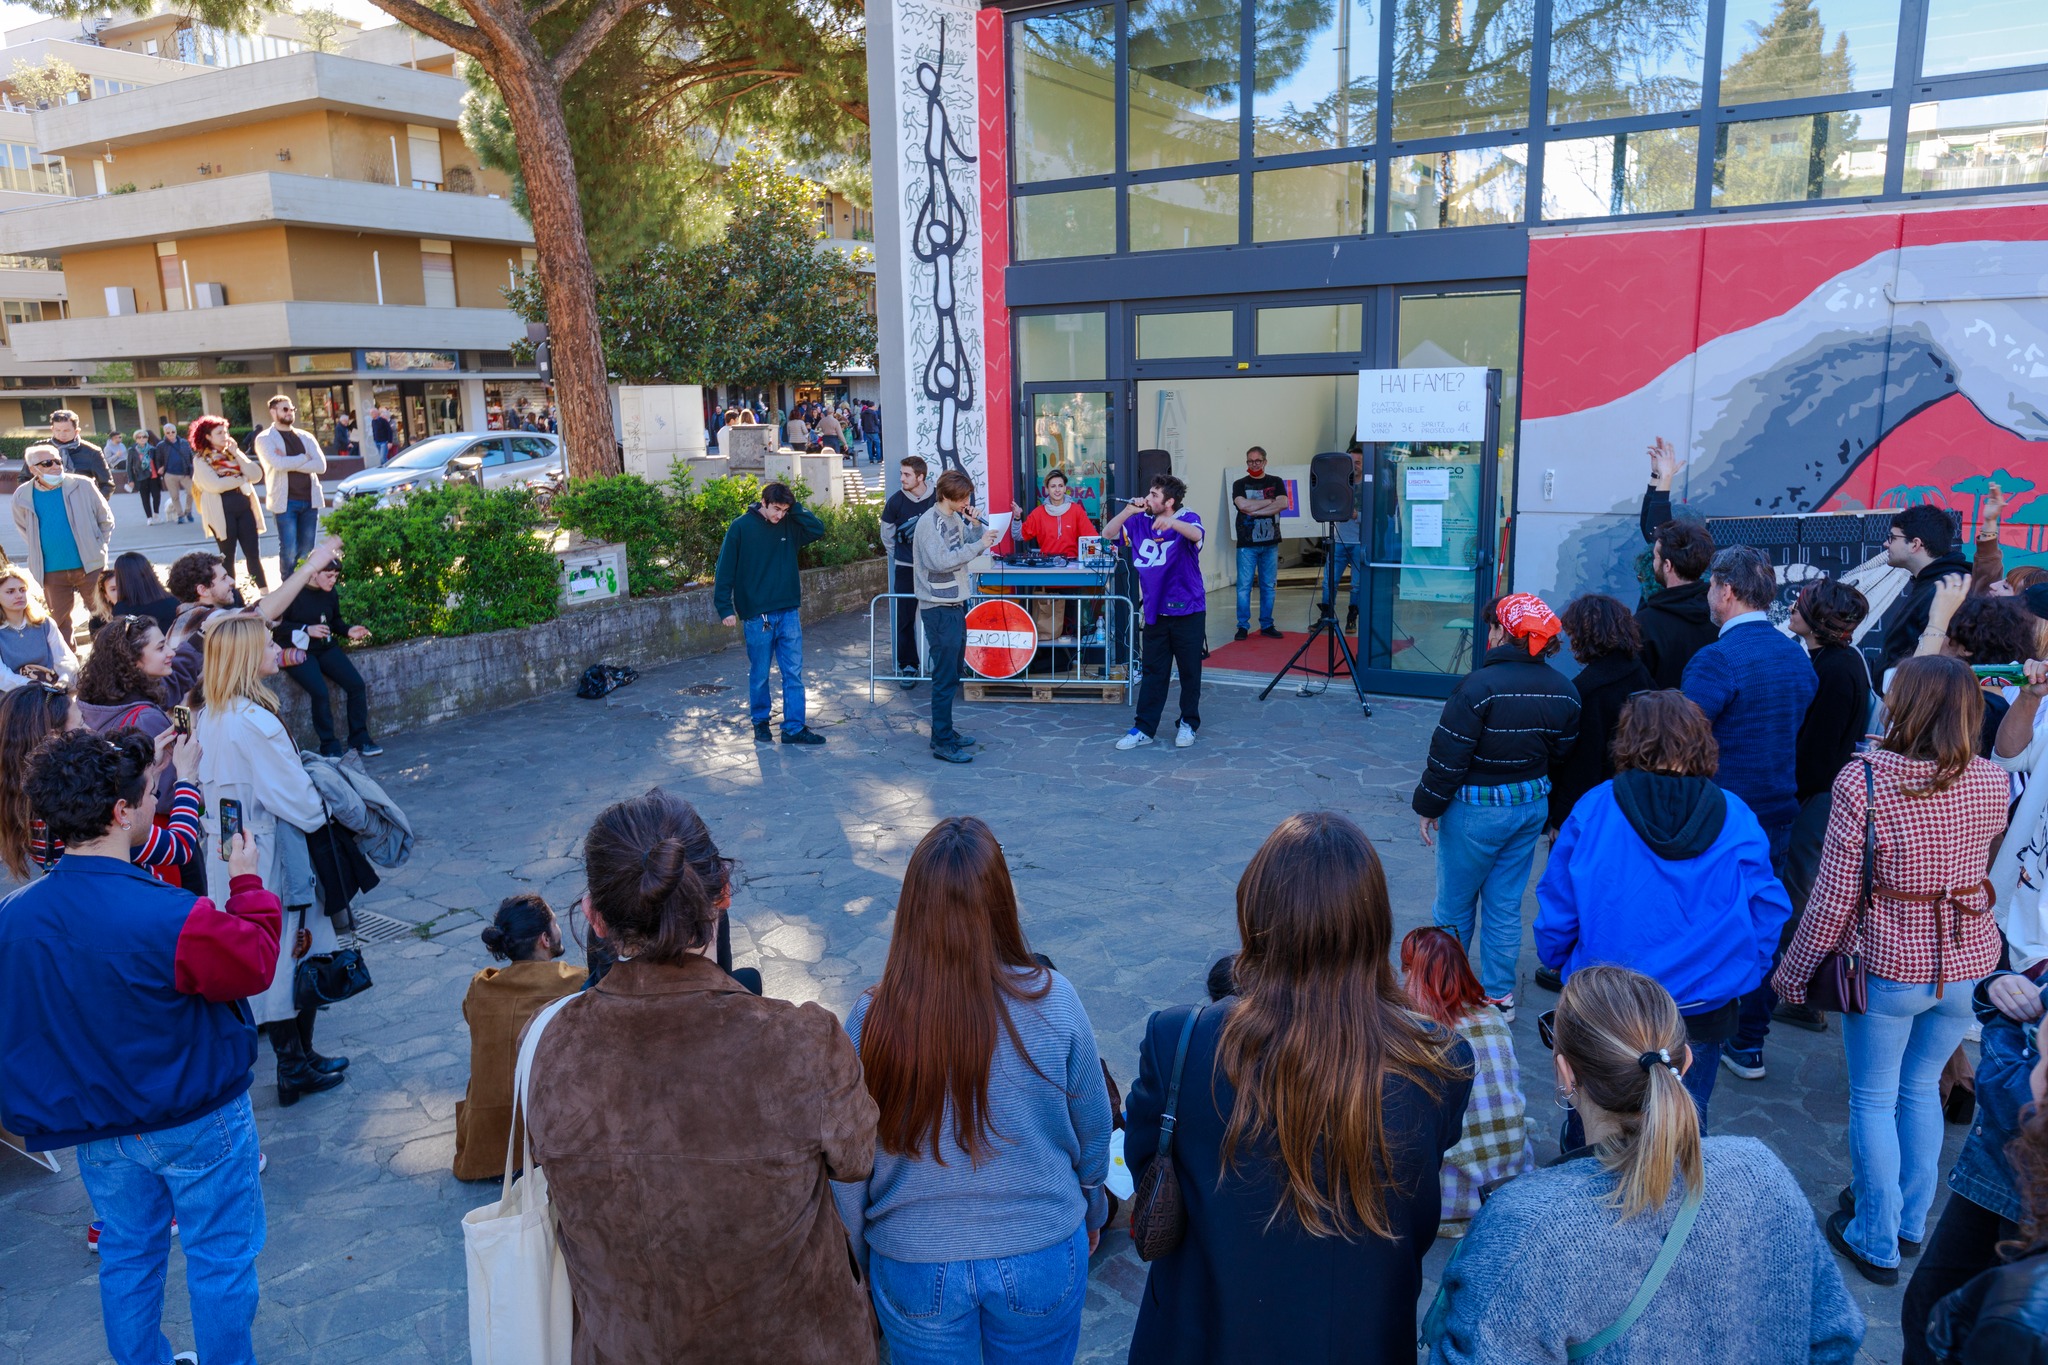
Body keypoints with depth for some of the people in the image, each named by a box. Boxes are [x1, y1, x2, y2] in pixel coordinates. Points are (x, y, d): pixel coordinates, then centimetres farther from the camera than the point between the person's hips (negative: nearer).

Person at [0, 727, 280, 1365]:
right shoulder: (173, 918, -32)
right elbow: (254, 965, -15)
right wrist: (247, 884, -4)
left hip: (99, 1130, 6)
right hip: (197, 1122, -6)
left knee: (127, 1259, 24)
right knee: (219, 1263, 13)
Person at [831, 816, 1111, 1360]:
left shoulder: (872, 1016, -21)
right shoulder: (1051, 1000, -20)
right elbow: (1093, 1130, -5)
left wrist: (859, 1261, 10)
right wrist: (1092, 1210, 15)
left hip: (916, 1271, 0)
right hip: (1041, 1262, 0)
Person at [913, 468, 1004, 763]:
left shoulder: (956, 518, 11)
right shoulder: (930, 522, -16)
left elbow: (970, 550, 16)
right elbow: (939, 561, -26)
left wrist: (976, 526, -1)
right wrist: (978, 545, -23)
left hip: (955, 605, 9)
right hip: (939, 609, -9)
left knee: (952, 673, 16)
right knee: (945, 677, -7)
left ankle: (945, 732, 26)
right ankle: (943, 744, -3)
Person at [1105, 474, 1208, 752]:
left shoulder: (1187, 519, -7)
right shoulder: (1140, 522, 6)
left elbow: (1196, 534, -29)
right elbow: (1108, 534, 4)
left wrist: (1171, 523, -49)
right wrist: (1128, 511, -11)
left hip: (1187, 610, -4)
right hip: (1155, 610, 4)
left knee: (1189, 671, 7)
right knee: (1153, 671, 7)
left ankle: (1188, 724, 22)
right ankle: (1144, 728, 10)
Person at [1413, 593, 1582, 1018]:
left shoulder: (1481, 685, -22)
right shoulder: (1564, 692, -1)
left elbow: (1449, 755, -18)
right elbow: (1561, 754, 9)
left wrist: (1429, 806, -7)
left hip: (1478, 808, -6)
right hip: (1532, 804, 6)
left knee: (1454, 905, 10)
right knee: (1506, 905, 16)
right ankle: (1499, 996, 23)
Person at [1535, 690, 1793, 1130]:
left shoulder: (1593, 809, -11)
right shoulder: (1736, 818, -8)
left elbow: (1557, 909, -6)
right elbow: (1768, 912, -5)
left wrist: (1561, 964, 10)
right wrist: (1741, 976, 9)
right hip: (1704, 1009, 1)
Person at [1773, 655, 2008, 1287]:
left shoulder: (1862, 781, -21)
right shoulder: (1992, 783, -8)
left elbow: (1834, 898, -17)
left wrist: (1793, 972, -6)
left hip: (1888, 967, -4)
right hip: (1968, 964, 4)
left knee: (1874, 1099, 14)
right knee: (1922, 1086, 24)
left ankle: (1877, 1242, 25)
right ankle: (1912, 1219, 39)